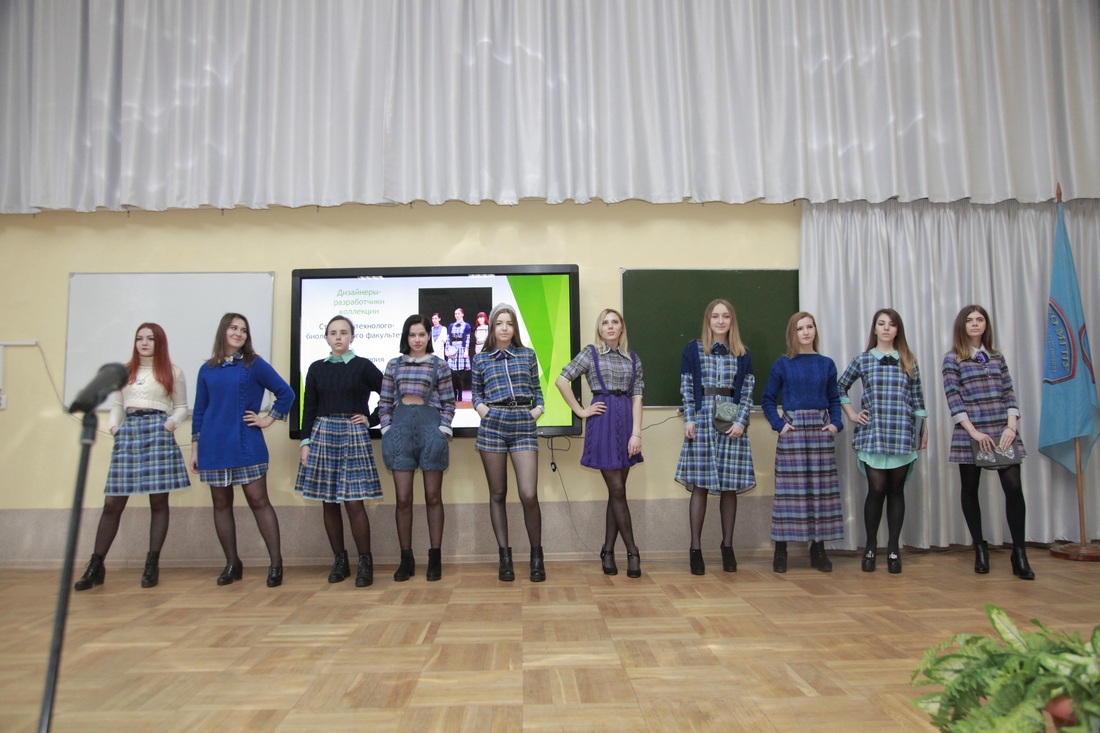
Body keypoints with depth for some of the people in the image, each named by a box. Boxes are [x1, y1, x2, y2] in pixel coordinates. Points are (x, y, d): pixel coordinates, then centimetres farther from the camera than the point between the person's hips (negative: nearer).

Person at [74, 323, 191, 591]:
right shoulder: (124, 372, 19)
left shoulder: (172, 372, 10)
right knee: (112, 502, 0)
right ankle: (96, 566, 7)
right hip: (128, 433, 3)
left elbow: (181, 407, 11)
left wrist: (173, 422, -8)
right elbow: (117, 404, 20)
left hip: (158, 432, -3)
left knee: (158, 501, -1)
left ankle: (152, 565, 6)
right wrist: (113, 425, 2)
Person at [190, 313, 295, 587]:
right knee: (221, 503, 8)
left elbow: (286, 393, 2)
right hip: (214, 447, 4)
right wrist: (195, 448, 10)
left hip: (246, 445, -3)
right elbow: (199, 411, 12)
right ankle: (232, 564, 18)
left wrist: (268, 419, -2)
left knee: (258, 501, -5)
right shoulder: (207, 370, 10)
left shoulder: (254, 365, 1)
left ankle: (276, 563, -1)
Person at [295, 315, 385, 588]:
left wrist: (371, 419, -1)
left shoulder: (363, 366, 1)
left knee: (354, 502, -8)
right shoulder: (317, 368, 10)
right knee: (329, 502, 5)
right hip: (323, 434, 3)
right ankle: (339, 561, 17)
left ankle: (365, 562, 3)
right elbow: (309, 408, 9)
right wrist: (305, 442, 3)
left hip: (354, 434, -3)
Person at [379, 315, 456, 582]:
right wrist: (387, 431, 1)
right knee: (403, 499, 2)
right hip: (400, 428, 2)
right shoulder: (394, 365, 12)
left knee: (433, 497, 4)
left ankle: (435, 558, 12)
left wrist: (443, 431, -5)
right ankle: (406, 559, 12)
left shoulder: (439, 365, 6)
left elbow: (448, 402, 5)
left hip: (430, 427, -2)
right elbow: (385, 402, 12)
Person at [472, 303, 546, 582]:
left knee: (529, 495, -10)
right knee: (498, 494, 5)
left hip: (524, 426, -1)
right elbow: (477, 393, 18)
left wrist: (537, 410, 1)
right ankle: (505, 556, 15)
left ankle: (536, 555, 8)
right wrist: (482, 408, -2)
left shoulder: (528, 355, 12)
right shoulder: (481, 359, 11)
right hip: (492, 425, 1)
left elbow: (537, 389, 17)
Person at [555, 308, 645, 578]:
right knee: (617, 490, -3)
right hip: (603, 422, -4)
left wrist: (636, 433, -5)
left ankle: (608, 551, 15)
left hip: (627, 422, 4)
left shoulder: (633, 358, 11)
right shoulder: (591, 353, 3)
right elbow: (562, 380, -3)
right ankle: (632, 552, 5)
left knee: (616, 490, 6)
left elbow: (637, 397, 4)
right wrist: (580, 411, -4)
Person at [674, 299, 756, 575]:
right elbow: (687, 388, 2)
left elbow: (747, 391, 7)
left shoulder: (742, 354, 11)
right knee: (700, 485, -2)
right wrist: (689, 420, -6)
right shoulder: (693, 349, 5)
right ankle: (696, 548, 6)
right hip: (702, 421, -2)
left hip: (732, 425, 2)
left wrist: (740, 421, -6)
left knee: (730, 486, 5)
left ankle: (727, 547, 18)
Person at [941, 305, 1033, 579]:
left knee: (1014, 487, -8)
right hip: (969, 434, -2)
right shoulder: (952, 359, 1)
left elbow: (1009, 394, 8)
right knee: (970, 490, 5)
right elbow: (953, 399, -7)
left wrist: (1011, 426, -7)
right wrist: (974, 432, -14)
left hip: (1002, 432, 3)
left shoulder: (997, 357, 14)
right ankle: (980, 549, 19)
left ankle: (1019, 554, -1)